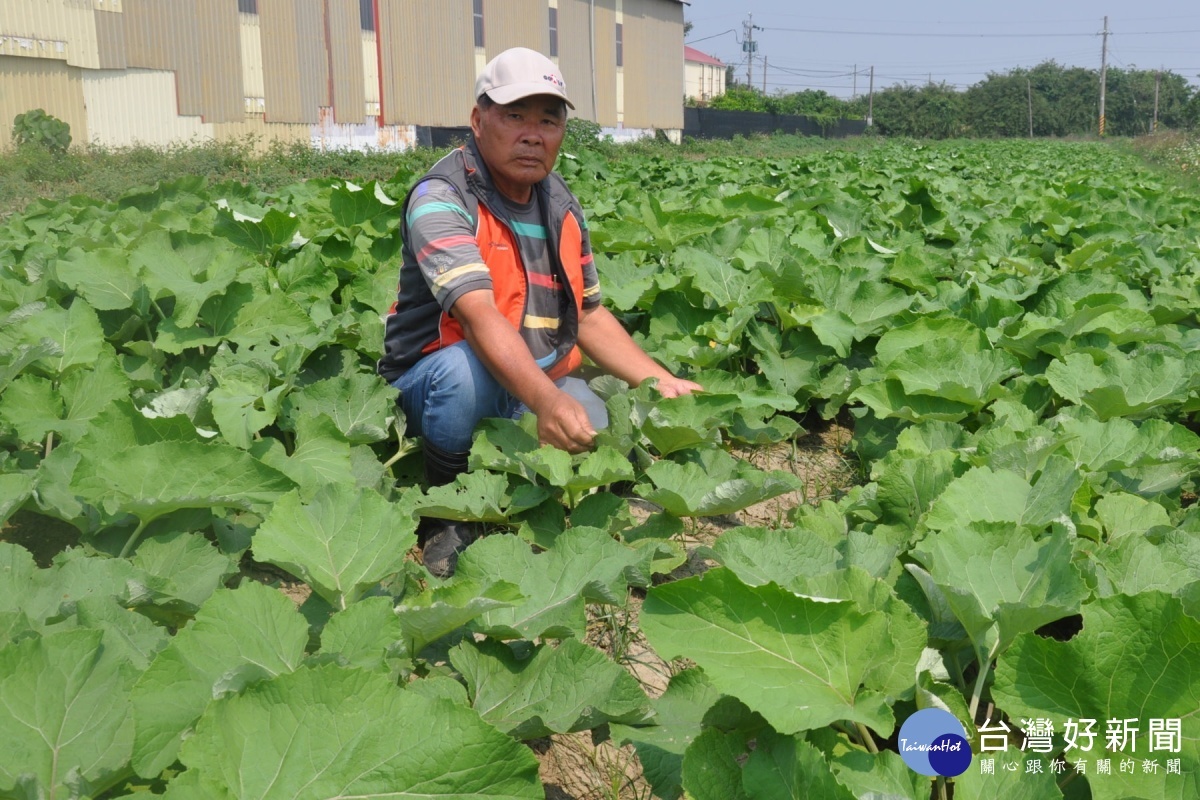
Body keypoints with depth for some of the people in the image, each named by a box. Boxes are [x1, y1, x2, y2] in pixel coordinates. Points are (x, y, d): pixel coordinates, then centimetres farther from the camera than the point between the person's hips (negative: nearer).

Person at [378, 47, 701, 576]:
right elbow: (479, 315, -34)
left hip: (542, 388, 5)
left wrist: (661, 383, -1)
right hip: (438, 381, -5)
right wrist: (547, 401, -49)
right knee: (464, 366, -38)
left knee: (602, 431, -24)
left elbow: (589, 315, 11)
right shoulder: (441, 198, -18)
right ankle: (445, 515, -11)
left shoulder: (561, 206, 5)